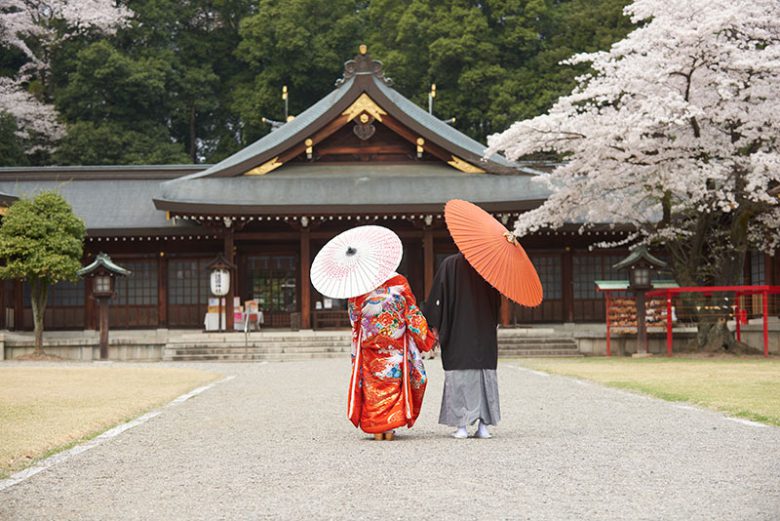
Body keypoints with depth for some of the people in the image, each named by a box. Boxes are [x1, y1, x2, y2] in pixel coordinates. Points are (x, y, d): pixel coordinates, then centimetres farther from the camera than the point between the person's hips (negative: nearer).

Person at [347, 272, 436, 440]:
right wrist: (428, 338, 8)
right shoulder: (399, 282, -5)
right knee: (393, 382, 7)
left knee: (372, 383, 7)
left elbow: (354, 317, 6)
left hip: (369, 345, 0)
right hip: (396, 344, 0)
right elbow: (412, 313, -2)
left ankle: (376, 428, 4)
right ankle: (389, 427, 3)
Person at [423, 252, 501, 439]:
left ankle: (462, 426, -1)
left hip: (458, 332, -1)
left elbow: (438, 297, -5)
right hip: (485, 333, 1)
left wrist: (435, 327, -2)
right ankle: (483, 425, 3)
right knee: (485, 374, 6)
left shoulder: (450, 264, -4)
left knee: (459, 376, 2)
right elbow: (497, 302, 8)